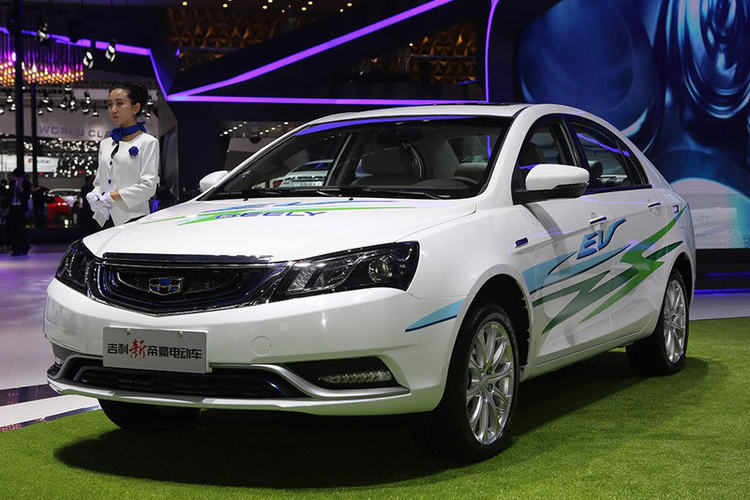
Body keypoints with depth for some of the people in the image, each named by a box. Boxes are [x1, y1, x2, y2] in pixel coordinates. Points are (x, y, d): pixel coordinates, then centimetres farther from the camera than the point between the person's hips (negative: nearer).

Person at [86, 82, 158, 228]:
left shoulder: (148, 143, -1)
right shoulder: (105, 144, 19)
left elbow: (148, 186, -10)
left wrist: (110, 197, -11)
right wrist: (93, 196, -3)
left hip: (132, 218, -5)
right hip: (105, 219, 5)